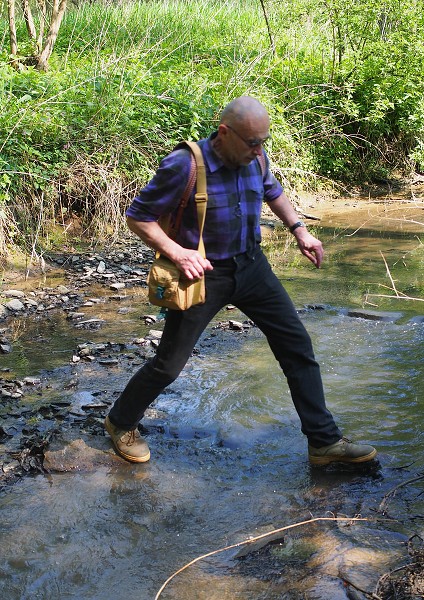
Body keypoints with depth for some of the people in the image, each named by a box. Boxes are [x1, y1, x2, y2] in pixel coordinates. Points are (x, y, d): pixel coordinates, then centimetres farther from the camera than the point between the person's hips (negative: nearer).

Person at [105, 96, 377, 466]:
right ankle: (122, 423, 28)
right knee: (169, 364, 1)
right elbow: (138, 217, -15)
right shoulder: (184, 166, -23)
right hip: (205, 272, -5)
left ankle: (324, 441, 13)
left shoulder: (256, 157, -5)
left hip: (252, 266, 6)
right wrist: (177, 252, -27)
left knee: (298, 346, 3)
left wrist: (299, 230, 6)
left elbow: (272, 191, 19)